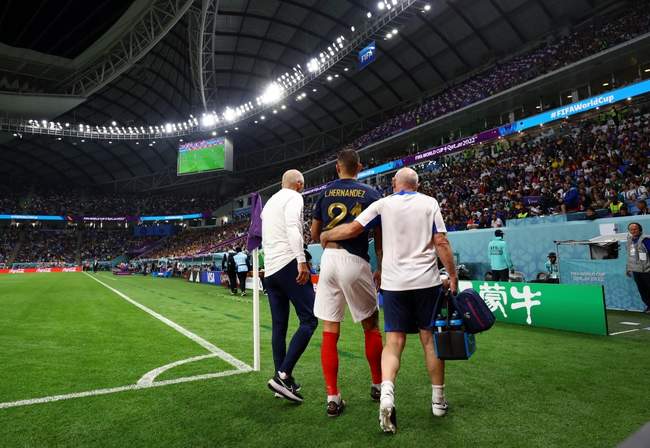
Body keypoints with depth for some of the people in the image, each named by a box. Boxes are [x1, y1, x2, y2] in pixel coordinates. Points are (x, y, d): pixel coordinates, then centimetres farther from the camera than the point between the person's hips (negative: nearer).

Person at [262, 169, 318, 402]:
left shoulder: (269, 202, 24)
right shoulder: (294, 197, 0)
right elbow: (293, 228, -17)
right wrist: (301, 261, -23)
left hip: (269, 269, 9)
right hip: (289, 264, -8)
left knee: (279, 326, 9)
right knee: (309, 320, -7)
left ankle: (283, 380, 13)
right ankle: (283, 375, -14)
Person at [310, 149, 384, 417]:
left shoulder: (325, 192, 9)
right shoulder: (370, 194, 3)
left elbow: (314, 236, 13)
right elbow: (379, 238, 2)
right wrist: (381, 269, 13)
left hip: (328, 261, 2)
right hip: (356, 263, -1)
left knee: (329, 333, 7)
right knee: (371, 327, 17)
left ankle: (333, 398, 11)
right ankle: (378, 385, 31)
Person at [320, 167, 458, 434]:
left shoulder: (383, 204, 2)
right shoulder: (429, 203, 5)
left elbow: (353, 229, -4)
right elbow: (441, 242, -1)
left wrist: (326, 236, 13)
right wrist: (453, 275, 6)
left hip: (394, 282, -1)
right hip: (427, 281, 1)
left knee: (394, 342, 4)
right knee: (430, 339, 12)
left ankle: (387, 394, -15)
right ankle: (438, 400, 24)